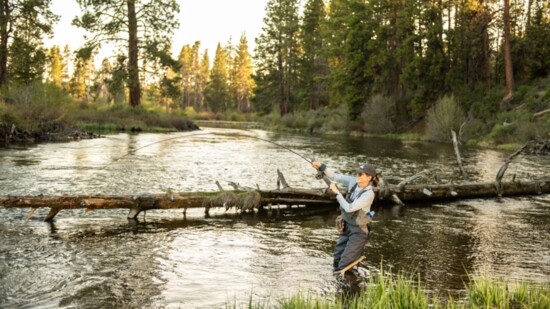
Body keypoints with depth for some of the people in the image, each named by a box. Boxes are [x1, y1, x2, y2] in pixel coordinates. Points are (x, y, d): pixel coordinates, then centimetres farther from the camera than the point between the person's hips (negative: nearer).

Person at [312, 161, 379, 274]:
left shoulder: (369, 194, -25)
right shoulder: (354, 182, -6)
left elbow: (349, 208, -27)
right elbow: (336, 177, -2)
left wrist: (337, 192, -23)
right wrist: (322, 167, -15)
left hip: (358, 231, -7)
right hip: (347, 226, 7)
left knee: (344, 265, -5)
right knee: (337, 260, 16)